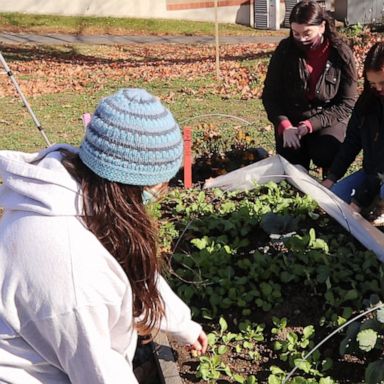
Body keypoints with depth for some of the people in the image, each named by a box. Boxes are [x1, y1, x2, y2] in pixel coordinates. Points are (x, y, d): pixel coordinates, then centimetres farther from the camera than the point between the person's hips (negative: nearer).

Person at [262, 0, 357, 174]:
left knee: (326, 155, -29)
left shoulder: (341, 54, -13)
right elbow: (270, 94, -6)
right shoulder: (285, 50, -9)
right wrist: (284, 125, -24)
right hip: (290, 121, 2)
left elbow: (346, 103, -12)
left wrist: (311, 125, -24)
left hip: (327, 120, -2)